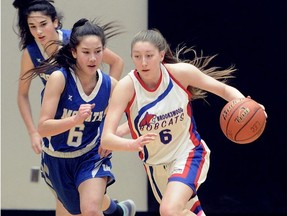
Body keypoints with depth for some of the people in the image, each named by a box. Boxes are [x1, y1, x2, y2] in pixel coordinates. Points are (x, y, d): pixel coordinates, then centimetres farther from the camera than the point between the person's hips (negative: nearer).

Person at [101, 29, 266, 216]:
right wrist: (134, 144, -49)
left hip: (188, 153, -3)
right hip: (155, 164, 3)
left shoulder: (181, 72, -18)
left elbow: (225, 89, -4)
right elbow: (106, 139, -28)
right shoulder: (127, 86, -20)